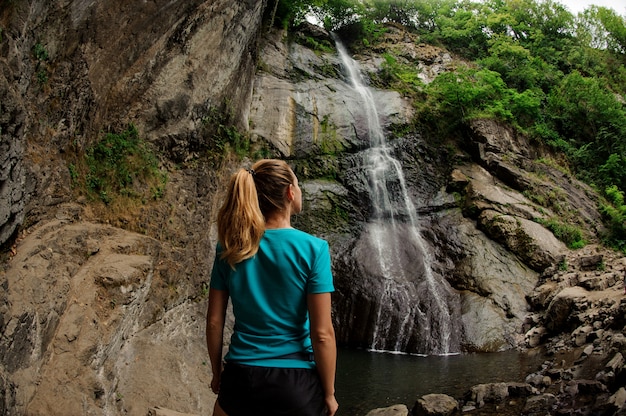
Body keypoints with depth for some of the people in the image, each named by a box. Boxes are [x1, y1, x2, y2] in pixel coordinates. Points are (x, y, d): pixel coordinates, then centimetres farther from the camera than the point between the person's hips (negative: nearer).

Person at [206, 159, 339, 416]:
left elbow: (214, 321, 1)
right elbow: (322, 334, -14)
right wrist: (329, 393, -2)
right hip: (295, 382, -2)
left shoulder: (230, 247, -3)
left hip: (241, 378, 3)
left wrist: (217, 373, 16)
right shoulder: (312, 248, -13)